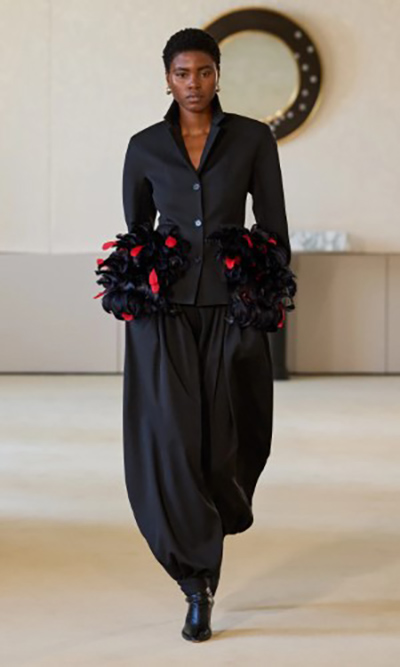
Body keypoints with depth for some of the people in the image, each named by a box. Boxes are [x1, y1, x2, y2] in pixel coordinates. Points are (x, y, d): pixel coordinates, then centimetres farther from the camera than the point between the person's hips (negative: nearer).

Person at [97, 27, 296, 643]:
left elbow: (275, 227, 4)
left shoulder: (254, 139, 4)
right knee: (170, 441, -11)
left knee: (225, 442, 1)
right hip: (164, 311, 0)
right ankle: (198, 586, -2)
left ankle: (203, 551, 33)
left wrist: (271, 299, -2)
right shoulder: (144, 147, 8)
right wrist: (134, 298, 8)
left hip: (232, 309, 0)